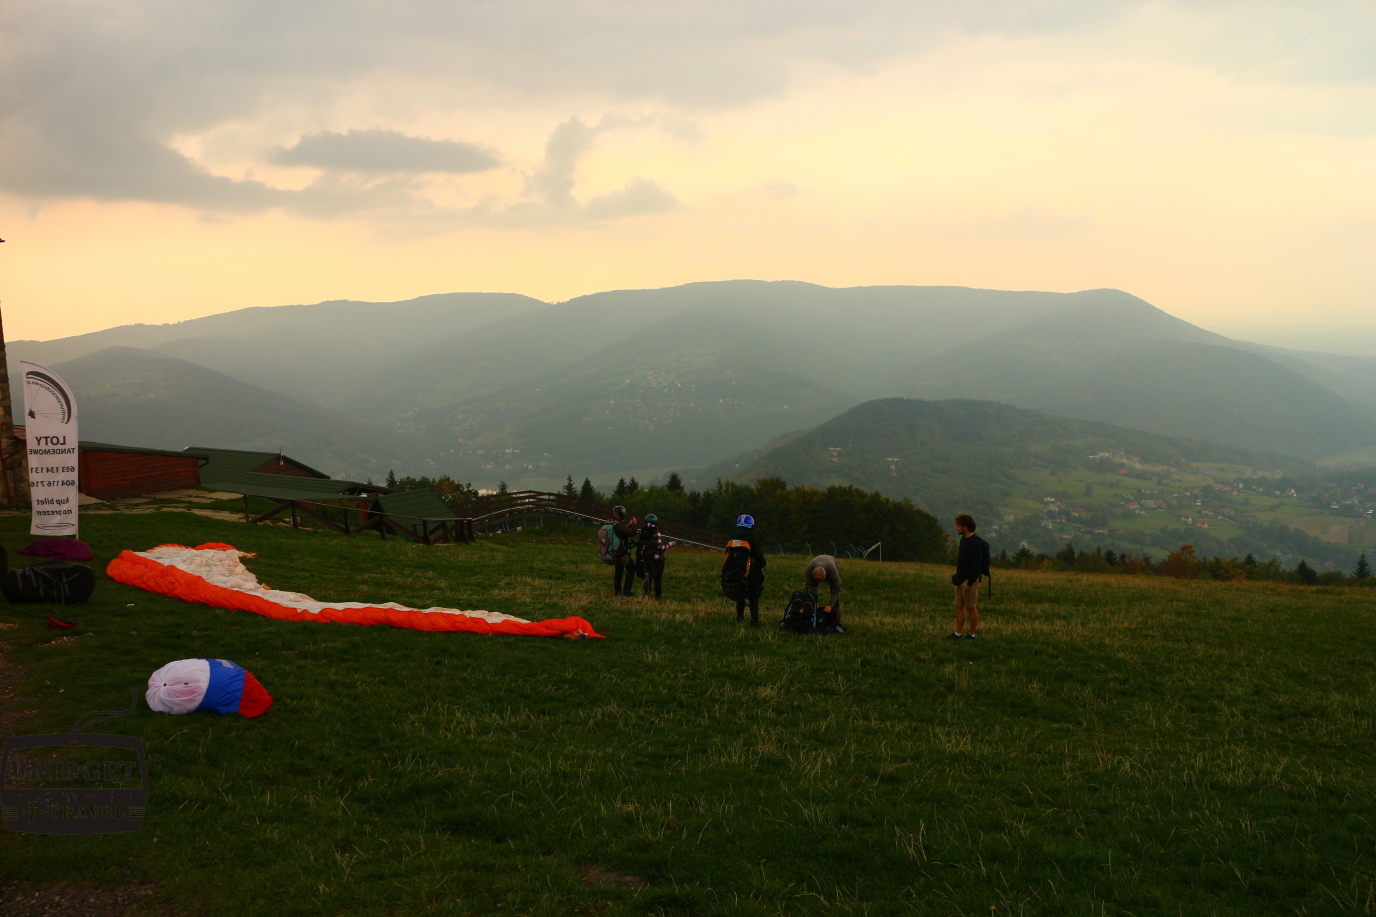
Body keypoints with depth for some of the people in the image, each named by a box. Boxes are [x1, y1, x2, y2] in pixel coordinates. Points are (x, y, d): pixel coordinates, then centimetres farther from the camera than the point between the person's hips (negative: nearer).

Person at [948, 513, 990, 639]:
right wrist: (957, 575, 16)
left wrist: (969, 582, -23)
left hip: (970, 580, -9)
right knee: (959, 606, 10)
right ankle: (958, 633, 15)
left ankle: (972, 634, 9)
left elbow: (976, 564, -22)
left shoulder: (975, 543, -19)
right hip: (961, 580, 9)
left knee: (971, 608, 0)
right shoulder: (964, 539, 12)